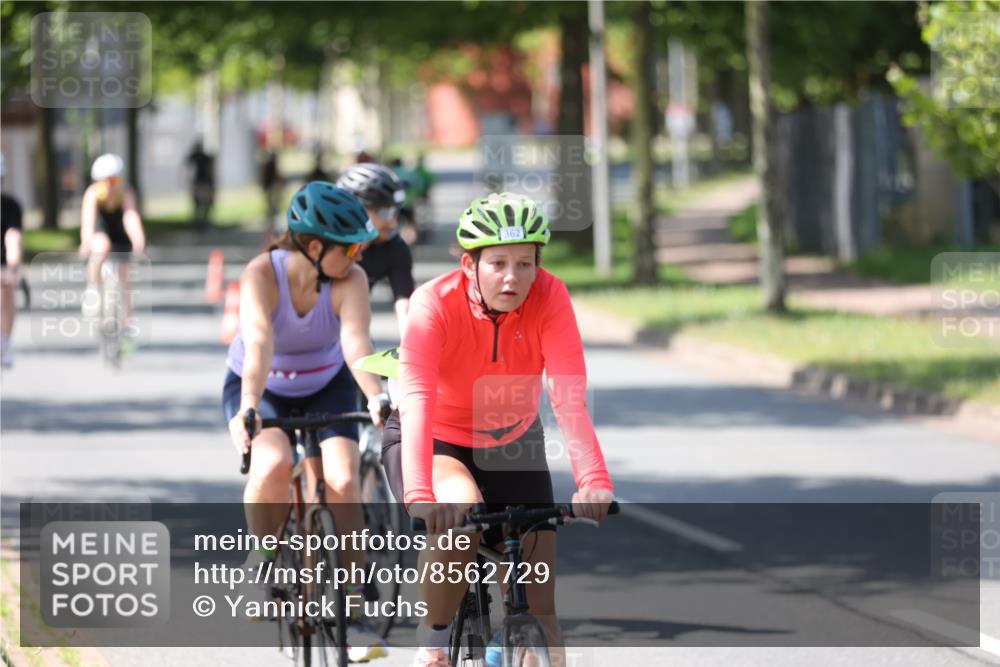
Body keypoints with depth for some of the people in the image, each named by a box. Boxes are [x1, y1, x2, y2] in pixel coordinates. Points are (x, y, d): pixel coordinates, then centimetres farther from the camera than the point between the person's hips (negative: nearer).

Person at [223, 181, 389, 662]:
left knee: (343, 482, -21)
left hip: (325, 389, 2)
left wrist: (377, 398, -55)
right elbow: (259, 342, -41)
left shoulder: (351, 280, -23)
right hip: (259, 389, -2)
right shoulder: (262, 274, -27)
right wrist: (248, 407, -57)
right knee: (274, 465, -33)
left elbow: (356, 342, -37)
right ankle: (261, 560, -6)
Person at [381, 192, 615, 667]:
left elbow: (569, 397, -33)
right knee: (460, 512, -35)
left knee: (538, 607, -6)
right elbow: (417, 403, -40)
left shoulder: (548, 298, -22)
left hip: (511, 447, 3)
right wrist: (419, 497, -55)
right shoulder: (434, 304, -28)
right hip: (437, 444, -3)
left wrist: (594, 481, -49)